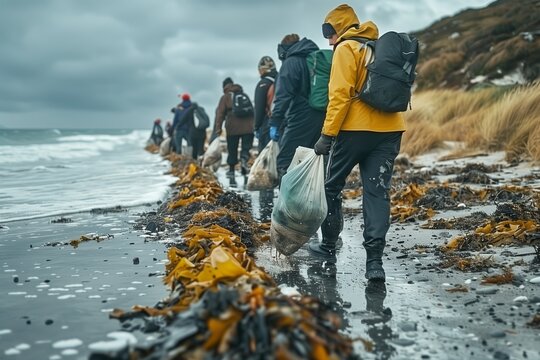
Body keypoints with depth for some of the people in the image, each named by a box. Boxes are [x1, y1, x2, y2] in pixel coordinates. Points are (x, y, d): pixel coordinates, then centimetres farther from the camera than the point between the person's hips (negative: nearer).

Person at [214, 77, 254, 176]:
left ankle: (231, 169, 12)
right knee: (246, 146, 2)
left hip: (233, 128, -2)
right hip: (248, 127, 2)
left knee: (232, 149, 7)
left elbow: (220, 113, 0)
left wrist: (218, 128, -2)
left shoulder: (225, 97, 7)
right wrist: (254, 125, 23)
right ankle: (244, 160, -25)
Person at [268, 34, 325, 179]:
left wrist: (275, 123, -15)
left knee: (285, 163, -5)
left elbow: (283, 96, -14)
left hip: (300, 120, -8)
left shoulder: (291, 62, -6)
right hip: (321, 118, 8)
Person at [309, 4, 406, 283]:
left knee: (332, 186, 12)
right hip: (390, 130, 6)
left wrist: (327, 134, -13)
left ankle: (329, 244, 23)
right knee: (377, 192, 1)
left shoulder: (346, 49, -2)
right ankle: (374, 259, -8)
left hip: (355, 129, -6)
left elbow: (340, 95, -13)